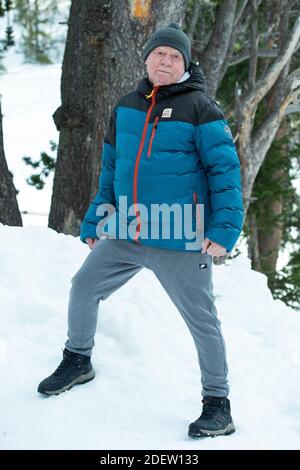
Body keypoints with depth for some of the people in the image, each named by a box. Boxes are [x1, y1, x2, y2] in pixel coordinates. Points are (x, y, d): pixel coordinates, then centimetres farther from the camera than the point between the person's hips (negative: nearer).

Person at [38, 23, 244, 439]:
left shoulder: (199, 107, -7)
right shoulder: (126, 107, 11)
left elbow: (224, 169, -10)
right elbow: (111, 169, 20)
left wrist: (224, 227, -19)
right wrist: (94, 222, 18)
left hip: (180, 240, -6)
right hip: (126, 235, 6)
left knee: (201, 319, 0)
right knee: (84, 287, 11)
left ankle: (218, 405, 13)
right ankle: (78, 360, 36)